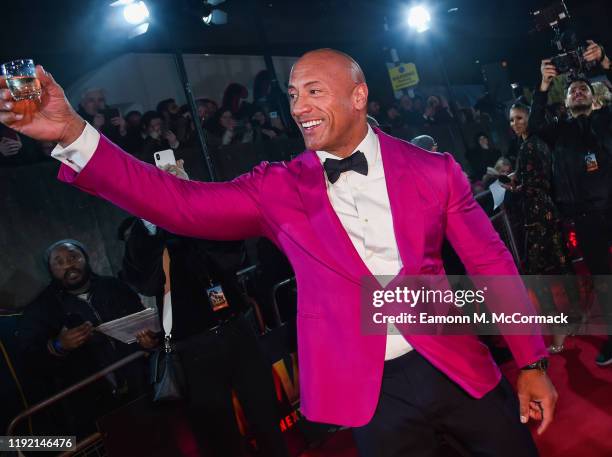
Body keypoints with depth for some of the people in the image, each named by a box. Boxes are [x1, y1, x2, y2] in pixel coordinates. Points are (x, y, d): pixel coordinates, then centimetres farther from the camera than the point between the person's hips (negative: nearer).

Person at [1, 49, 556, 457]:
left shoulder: (432, 170, -1)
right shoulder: (277, 188, -2)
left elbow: (492, 263, 3)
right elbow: (180, 203, -11)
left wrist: (532, 364, 2)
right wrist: (72, 133, -21)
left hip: (458, 369, 1)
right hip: (371, 390, 0)